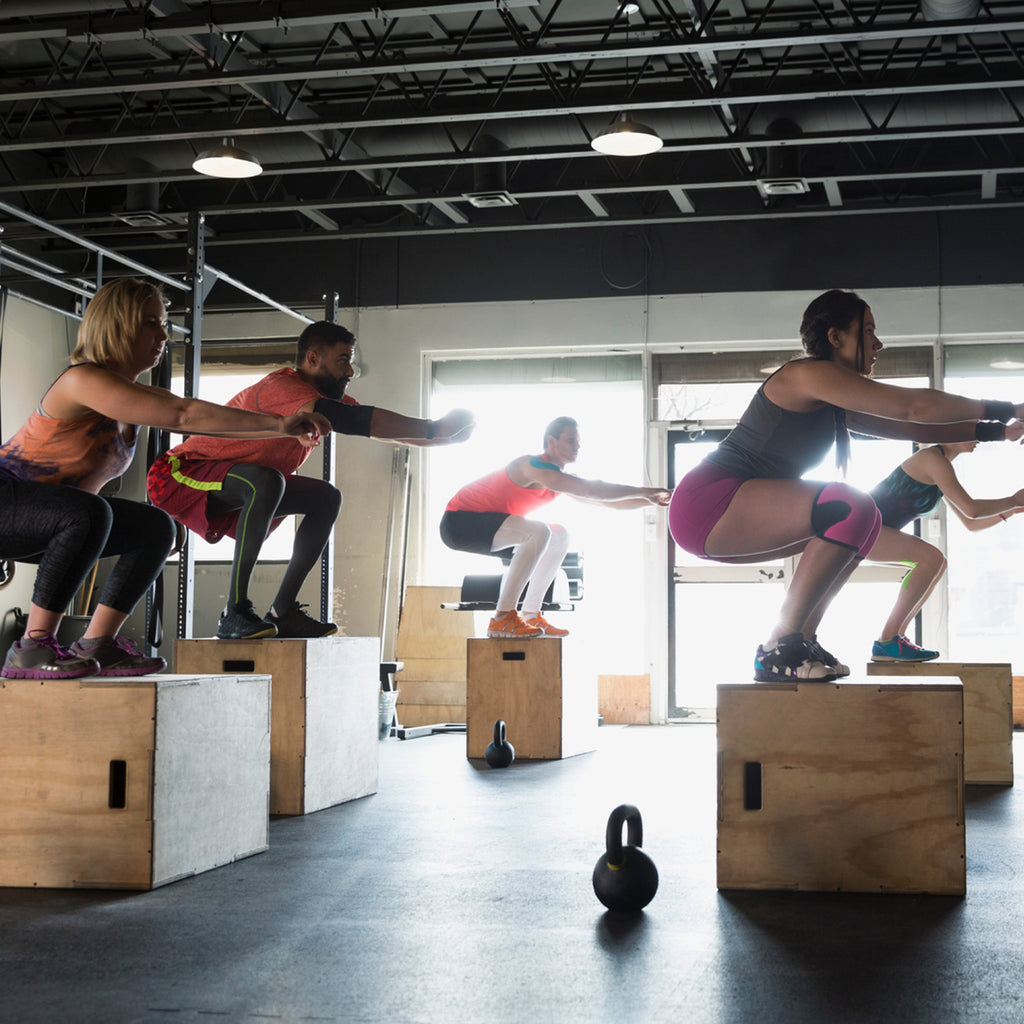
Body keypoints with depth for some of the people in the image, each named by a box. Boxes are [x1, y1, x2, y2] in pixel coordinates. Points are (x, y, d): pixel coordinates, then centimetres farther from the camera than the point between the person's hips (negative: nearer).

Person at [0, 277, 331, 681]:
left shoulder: (135, 394, 7)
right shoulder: (83, 380, -23)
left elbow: (211, 424, 12)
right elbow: (185, 414, -32)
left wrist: (285, 429, 4)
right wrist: (278, 422, -31)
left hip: (51, 518, 10)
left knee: (154, 528, 2)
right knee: (88, 513, -36)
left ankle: (95, 644, 2)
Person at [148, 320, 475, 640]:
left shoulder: (325, 395, 3)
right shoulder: (282, 387, -28)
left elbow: (376, 425, 3)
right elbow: (349, 419, -39)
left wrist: (439, 434, -14)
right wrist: (432, 429, -38)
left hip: (237, 488, 10)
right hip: (182, 475, -10)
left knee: (327, 498, 2)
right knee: (265, 480, -37)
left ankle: (282, 611, -2)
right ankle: (235, 613, -33)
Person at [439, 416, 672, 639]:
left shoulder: (558, 477, 9)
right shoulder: (534, 466, -23)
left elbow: (607, 501, 12)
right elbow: (591, 490, -31)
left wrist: (650, 500, 0)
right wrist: (643, 491, -25)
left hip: (482, 524, 10)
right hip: (459, 522, -10)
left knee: (559, 537, 12)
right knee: (538, 532, -30)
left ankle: (530, 615, 8)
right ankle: (502, 618, -27)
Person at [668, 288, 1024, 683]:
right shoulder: (810, 374, -12)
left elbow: (912, 429, 23)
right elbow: (917, 406, -15)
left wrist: (992, 431, 16)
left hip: (726, 523, 10)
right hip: (705, 502, -10)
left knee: (864, 521, 15)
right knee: (848, 508, -24)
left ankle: (802, 638, 10)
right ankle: (778, 649, -19)